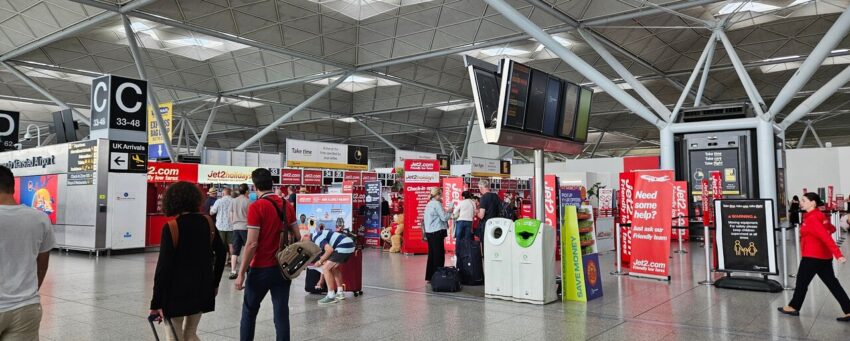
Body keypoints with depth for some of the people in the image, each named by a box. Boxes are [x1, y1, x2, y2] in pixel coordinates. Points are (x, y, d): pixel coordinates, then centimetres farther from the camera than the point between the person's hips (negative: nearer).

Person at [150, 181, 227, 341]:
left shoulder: (171, 228, -13)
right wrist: (214, 283, 17)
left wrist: (156, 302, -11)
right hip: (202, 288, 5)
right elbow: (221, 252, 6)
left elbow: (163, 266, -15)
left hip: (177, 290, -5)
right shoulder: (207, 222, 0)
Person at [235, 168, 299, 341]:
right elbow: (297, 236, 8)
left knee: (249, 311, 15)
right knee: (281, 312, 7)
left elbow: (252, 244, -17)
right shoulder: (287, 205, 4)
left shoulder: (256, 207, -13)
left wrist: (241, 273, -11)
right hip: (283, 268, 4)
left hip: (261, 269, -4)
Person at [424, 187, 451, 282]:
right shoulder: (437, 204, -12)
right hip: (437, 232, -9)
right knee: (439, 255, -3)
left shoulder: (429, 204, 15)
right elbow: (444, 217, -14)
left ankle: (429, 277, 14)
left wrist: (446, 211, 15)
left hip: (429, 232, 9)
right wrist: (449, 212, 2)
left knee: (431, 254, 11)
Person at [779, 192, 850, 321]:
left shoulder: (811, 219, -21)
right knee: (832, 283, 11)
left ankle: (793, 307, 20)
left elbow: (826, 237, -28)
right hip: (824, 256, 9)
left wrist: (838, 255, -32)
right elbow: (831, 229, 21)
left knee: (802, 281, 7)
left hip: (812, 257, -9)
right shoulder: (819, 215, 9)